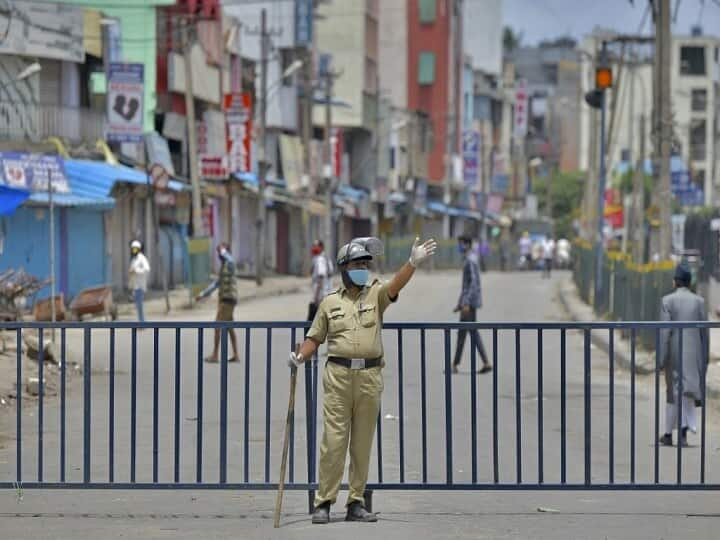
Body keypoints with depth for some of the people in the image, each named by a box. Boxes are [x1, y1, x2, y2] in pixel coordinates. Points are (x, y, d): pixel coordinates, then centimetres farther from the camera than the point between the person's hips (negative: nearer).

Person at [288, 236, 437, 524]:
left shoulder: (376, 294, 7)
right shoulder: (330, 302, 9)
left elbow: (395, 285, -13)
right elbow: (315, 337, 14)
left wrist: (413, 262, -30)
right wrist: (300, 357, -4)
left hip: (370, 376, 1)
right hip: (338, 374, -1)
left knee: (363, 443, 6)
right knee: (334, 440, -4)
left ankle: (356, 503, 13)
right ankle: (323, 503, 0)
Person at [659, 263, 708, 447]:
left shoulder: (668, 301, -7)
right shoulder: (699, 301, 1)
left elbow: (664, 331, -10)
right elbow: (704, 332, 3)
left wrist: (661, 358, -8)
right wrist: (704, 358, 11)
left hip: (675, 353, -2)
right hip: (694, 354, 2)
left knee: (674, 392, 8)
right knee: (688, 391, 7)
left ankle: (669, 434, 13)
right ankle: (683, 431, -5)